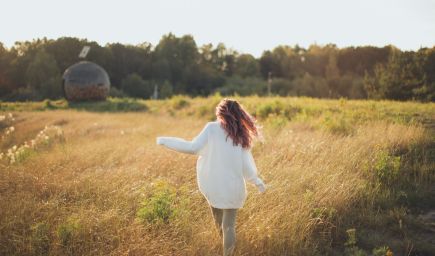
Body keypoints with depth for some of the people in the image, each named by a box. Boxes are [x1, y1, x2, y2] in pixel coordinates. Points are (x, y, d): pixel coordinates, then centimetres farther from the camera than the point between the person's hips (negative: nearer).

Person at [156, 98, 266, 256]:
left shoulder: (212, 128, -5)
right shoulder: (242, 136, 3)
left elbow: (193, 148, -12)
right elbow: (246, 166, 1)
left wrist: (165, 141, -3)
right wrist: (257, 181, 18)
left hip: (212, 184, -1)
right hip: (233, 187, 1)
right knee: (229, 224, 12)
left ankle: (222, 231, 40)